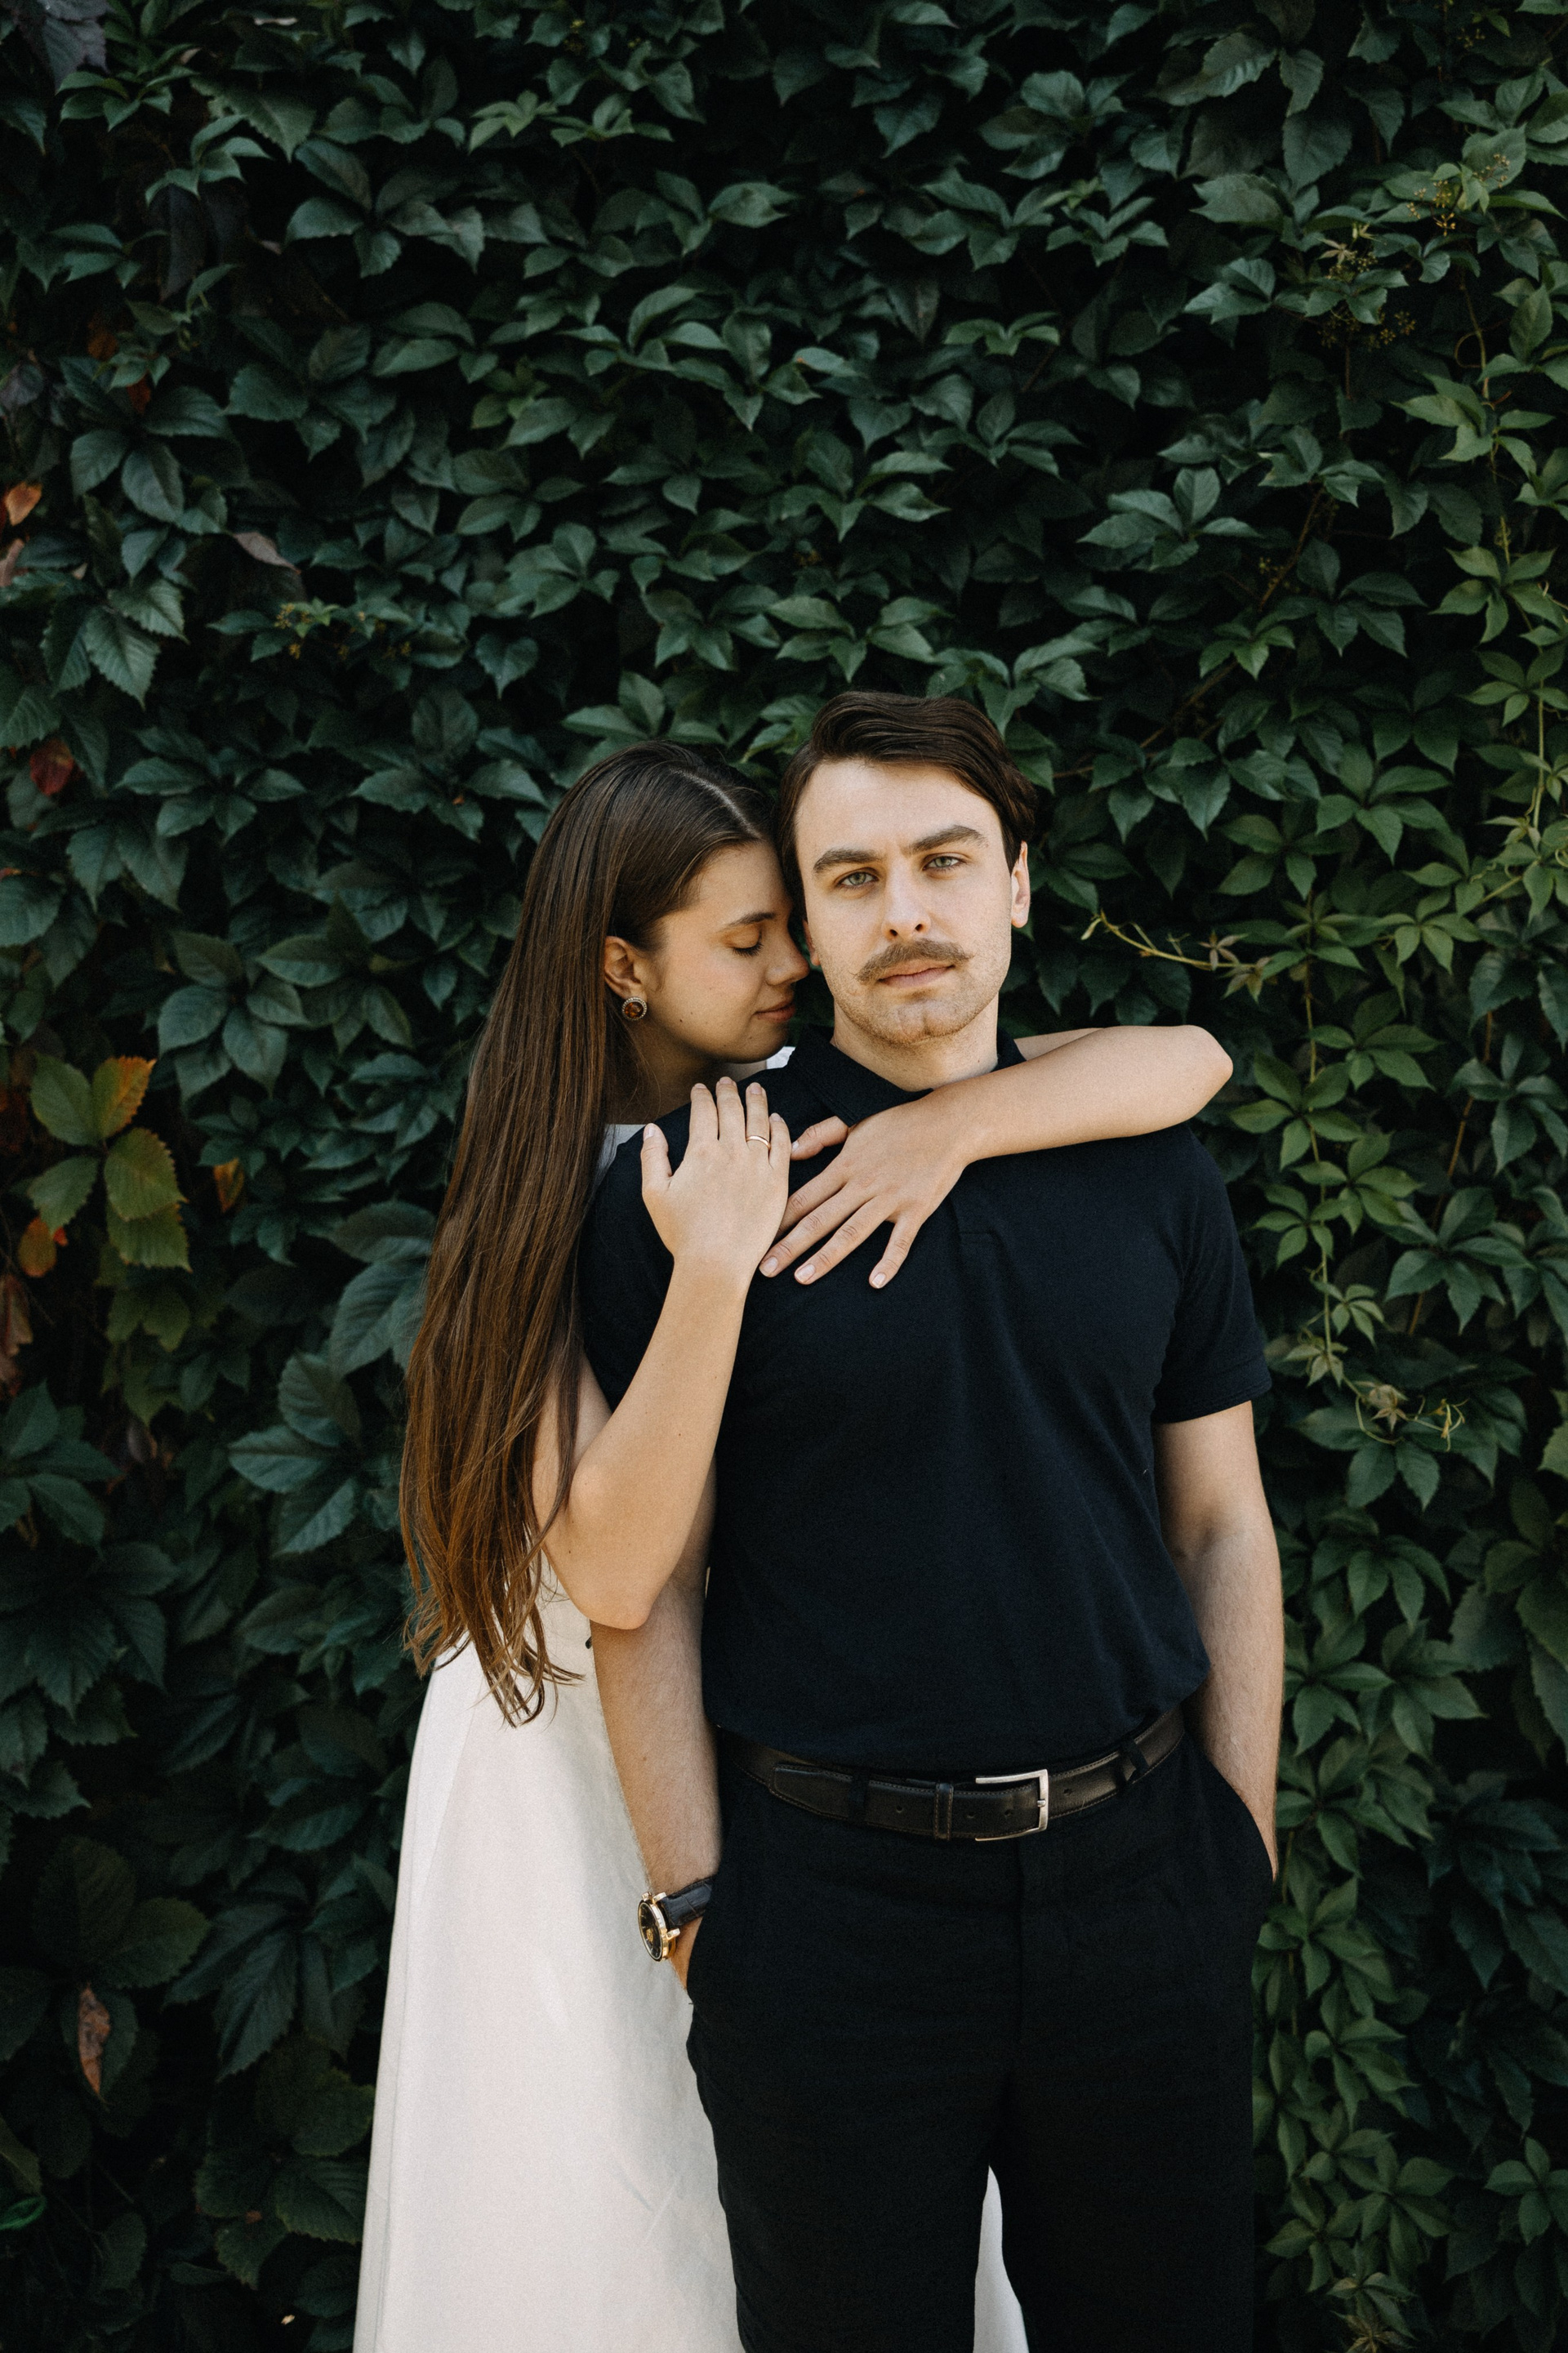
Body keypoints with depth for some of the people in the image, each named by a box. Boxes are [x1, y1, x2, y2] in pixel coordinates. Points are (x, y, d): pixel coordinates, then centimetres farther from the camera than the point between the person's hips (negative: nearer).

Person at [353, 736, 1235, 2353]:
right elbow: (607, 1564, -28)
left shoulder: (825, 1103, -7)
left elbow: (1185, 1061, -17)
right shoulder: (556, 1191, -13)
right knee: (607, 2200, 15)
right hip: (577, 1747, -2)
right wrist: (711, 1267, -34)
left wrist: (951, 1123, -31)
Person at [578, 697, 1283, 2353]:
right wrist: (693, 1896, -7)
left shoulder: (1149, 1168, 3)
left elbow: (1223, 1529, 7)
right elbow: (647, 1583, -6)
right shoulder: (694, 1185, -7)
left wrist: (1241, 1839, 5)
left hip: (1138, 1869, 3)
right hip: (831, 1895, -2)